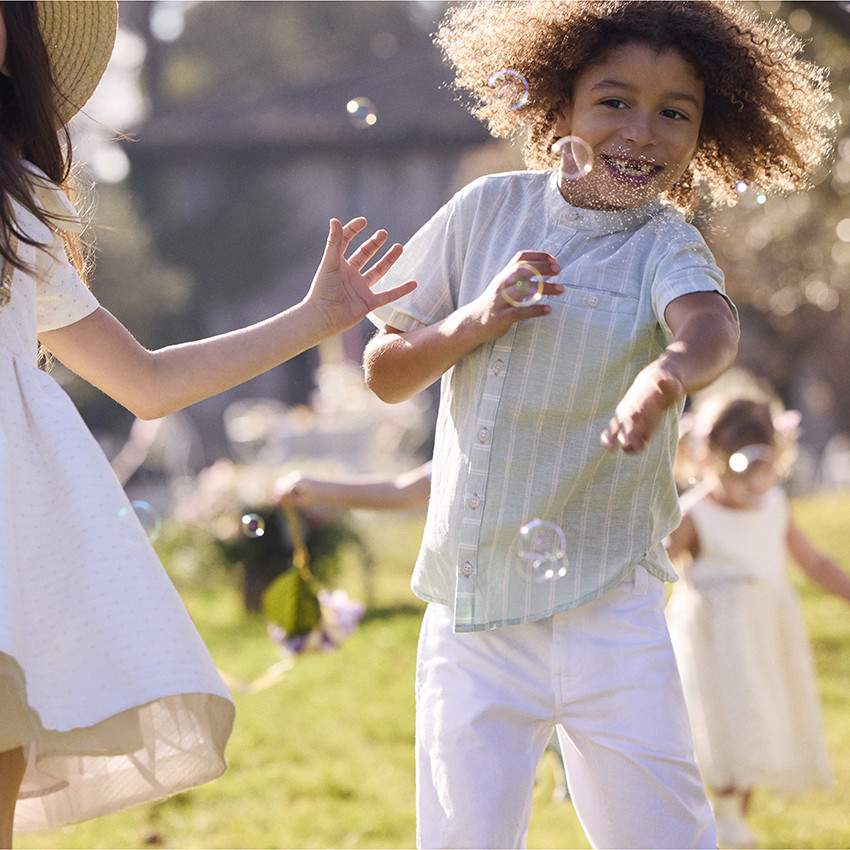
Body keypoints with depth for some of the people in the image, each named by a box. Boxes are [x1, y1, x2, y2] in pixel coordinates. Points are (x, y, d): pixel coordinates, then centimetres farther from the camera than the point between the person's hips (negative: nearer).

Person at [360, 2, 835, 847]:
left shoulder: (665, 247, -4)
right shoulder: (489, 210, 4)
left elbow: (709, 324, -29)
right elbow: (384, 373, 10)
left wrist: (667, 371, -52)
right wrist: (472, 324, -10)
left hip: (603, 610, -2)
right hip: (470, 611, 2)